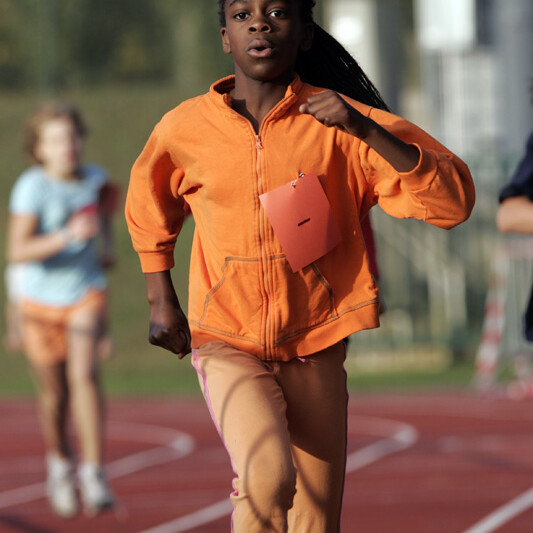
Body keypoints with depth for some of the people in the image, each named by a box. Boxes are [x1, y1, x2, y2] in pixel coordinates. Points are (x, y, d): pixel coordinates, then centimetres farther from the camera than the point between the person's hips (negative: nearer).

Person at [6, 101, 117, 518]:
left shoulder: (95, 178, -5)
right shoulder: (32, 187, -18)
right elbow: (17, 252, -27)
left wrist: (107, 243, 3)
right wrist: (66, 237, -37)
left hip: (86, 292, 1)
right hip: (42, 299, -1)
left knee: (84, 375, -21)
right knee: (54, 395, 9)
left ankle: (95, 473, -22)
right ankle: (60, 464, 38)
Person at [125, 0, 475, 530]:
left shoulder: (337, 123, -6)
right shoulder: (184, 129, -2)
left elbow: (453, 201, -14)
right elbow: (147, 207, 21)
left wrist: (365, 131, -24)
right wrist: (160, 298, 14)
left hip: (314, 351, 1)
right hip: (227, 344, -1)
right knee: (268, 477, -28)